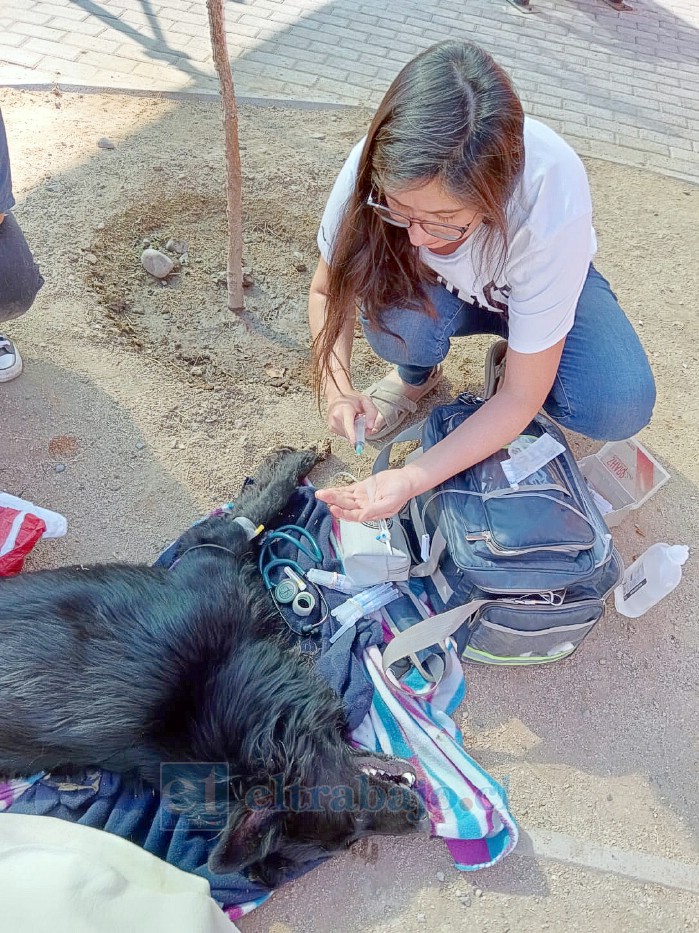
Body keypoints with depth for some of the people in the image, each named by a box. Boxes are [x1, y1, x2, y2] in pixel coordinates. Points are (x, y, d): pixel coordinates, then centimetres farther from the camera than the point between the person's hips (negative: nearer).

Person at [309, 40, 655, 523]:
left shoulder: (551, 201, -39)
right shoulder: (383, 166, -33)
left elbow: (521, 397, -30)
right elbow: (327, 291, -14)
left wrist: (414, 478, -40)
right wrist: (339, 390, -32)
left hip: (536, 281, -1)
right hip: (433, 285, 2)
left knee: (618, 407, -28)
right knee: (393, 320, -34)